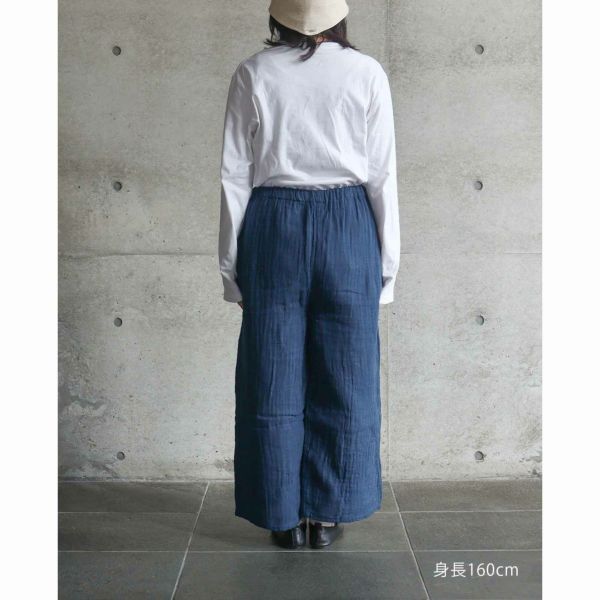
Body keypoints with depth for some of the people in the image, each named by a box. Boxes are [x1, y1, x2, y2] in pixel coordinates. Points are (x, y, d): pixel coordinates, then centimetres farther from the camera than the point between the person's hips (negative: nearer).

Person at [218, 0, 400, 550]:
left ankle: (284, 518, 18)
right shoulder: (367, 73, 2)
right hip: (348, 225, 0)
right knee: (343, 381, 9)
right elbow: (382, 177, 0)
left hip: (272, 226, 1)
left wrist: (231, 267, 7)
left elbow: (235, 176, 1)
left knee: (274, 382, 8)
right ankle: (326, 516, 19)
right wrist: (387, 263, 6)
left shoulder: (253, 74, 3)